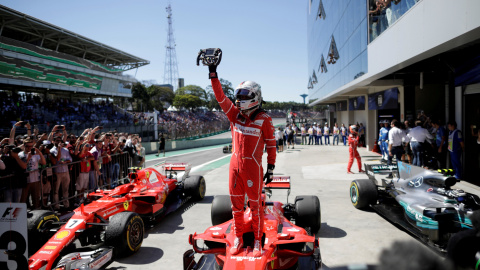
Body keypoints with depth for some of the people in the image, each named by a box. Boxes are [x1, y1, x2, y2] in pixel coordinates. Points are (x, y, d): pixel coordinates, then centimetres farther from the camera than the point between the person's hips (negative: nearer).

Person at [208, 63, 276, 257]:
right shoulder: (235, 114, 5)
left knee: (255, 205, 6)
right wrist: (213, 74, -7)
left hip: (253, 167, -4)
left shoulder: (264, 119, -7)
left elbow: (271, 144, -3)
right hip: (235, 165, 5)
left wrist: (271, 168, -2)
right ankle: (238, 237, 29)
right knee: (236, 203, 13)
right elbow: (220, 97, 0)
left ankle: (258, 241, 22)